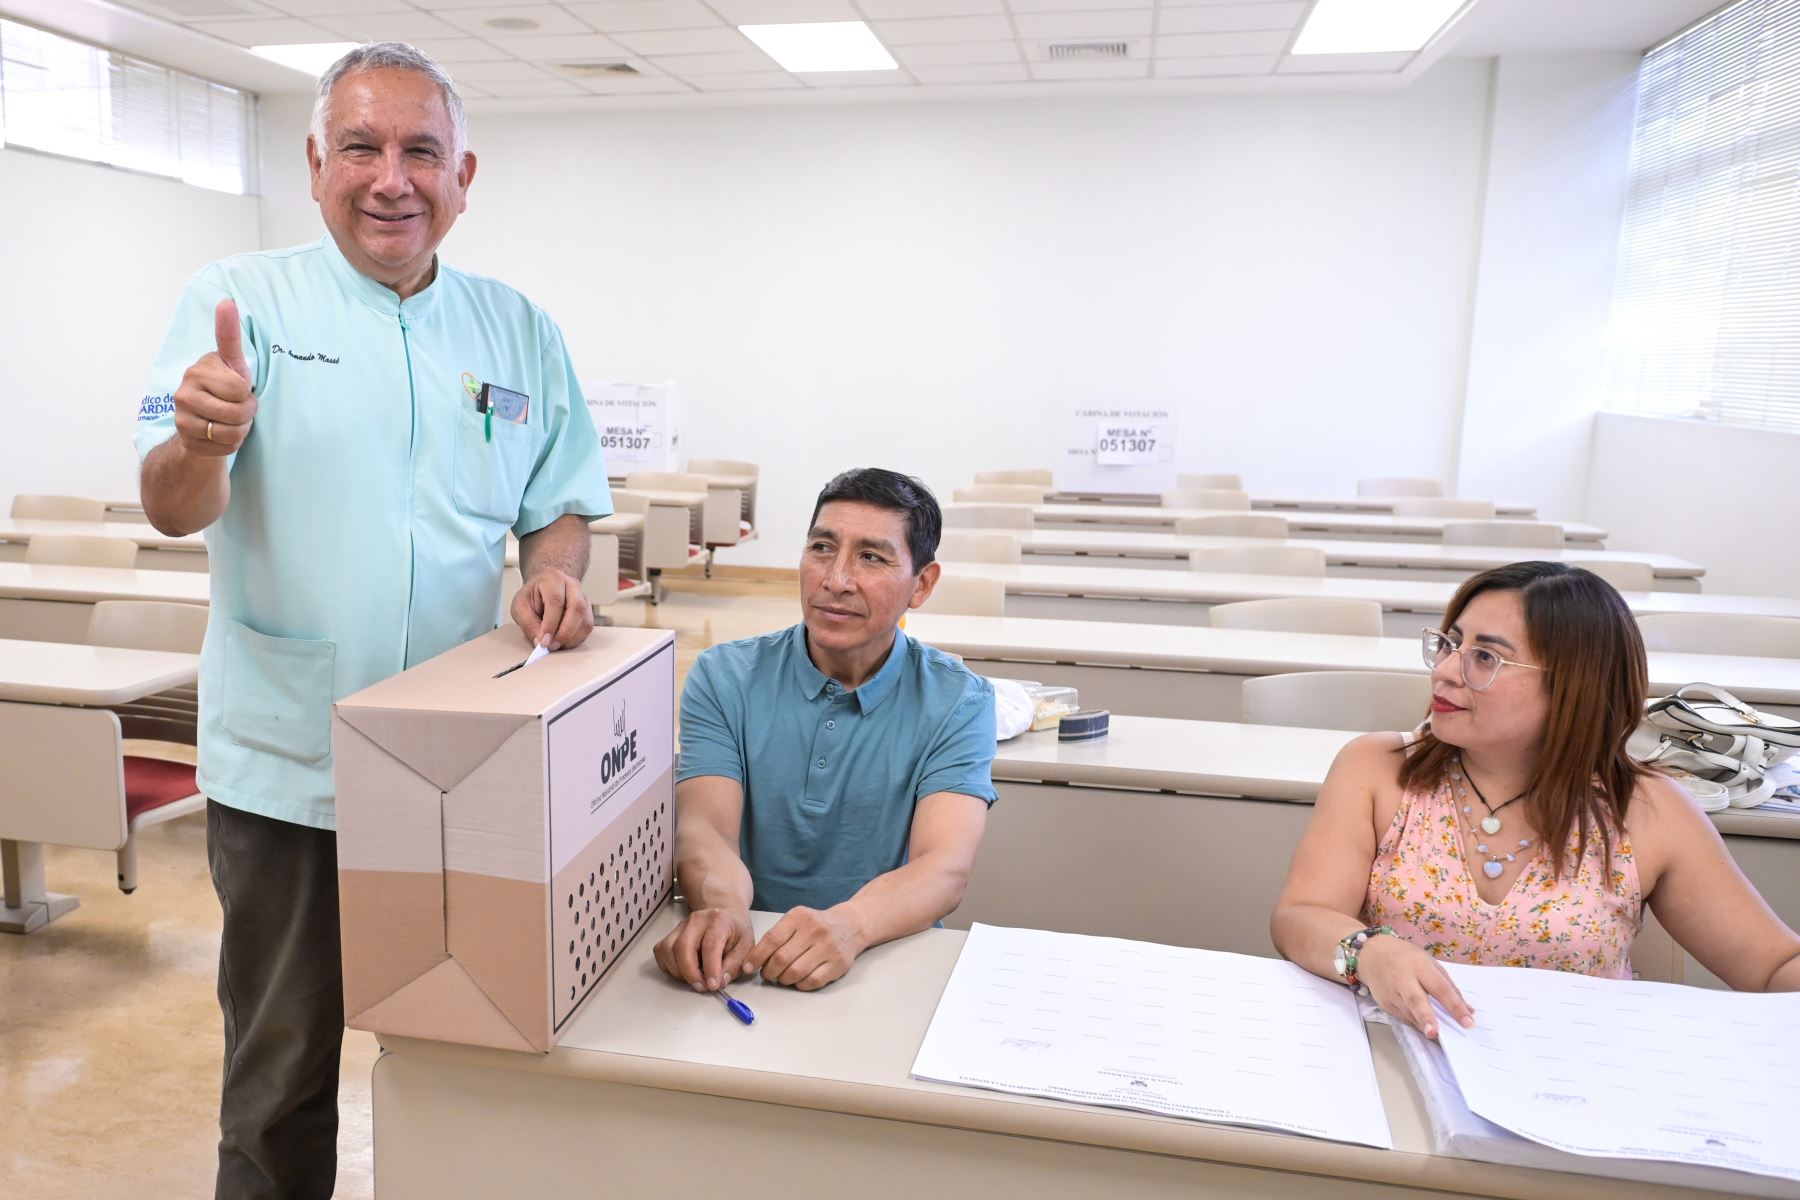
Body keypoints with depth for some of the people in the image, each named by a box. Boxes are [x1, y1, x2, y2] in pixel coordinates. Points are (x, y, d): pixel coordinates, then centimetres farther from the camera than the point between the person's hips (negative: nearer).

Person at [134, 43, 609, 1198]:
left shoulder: (520, 330, 5)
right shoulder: (241, 301, -4)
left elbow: (562, 504, 9)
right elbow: (172, 510, -13)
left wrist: (554, 571, -13)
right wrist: (204, 443, -35)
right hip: (286, 769, -2)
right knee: (281, 1082, 14)